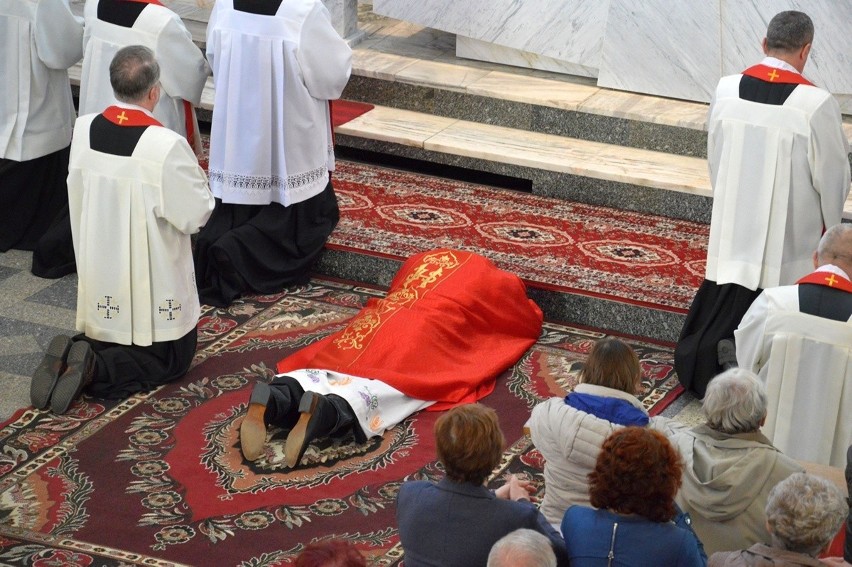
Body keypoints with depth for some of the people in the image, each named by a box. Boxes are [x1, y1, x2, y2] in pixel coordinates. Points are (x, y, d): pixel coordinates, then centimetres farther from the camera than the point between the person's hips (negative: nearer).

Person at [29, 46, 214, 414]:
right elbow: (196, 214, -16)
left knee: (106, 341, 28)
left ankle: (69, 358, -6)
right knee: (172, 360, 14)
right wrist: (196, 176, 1)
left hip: (99, 276, 5)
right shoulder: (167, 146, -25)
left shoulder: (83, 130, -8)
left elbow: (77, 197, 5)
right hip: (153, 284, -5)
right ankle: (95, 370, -12)